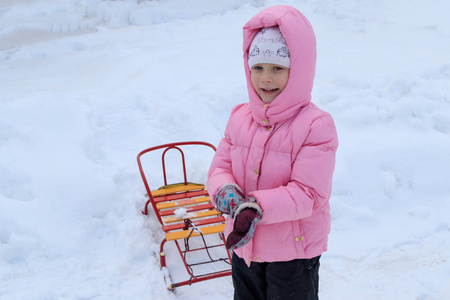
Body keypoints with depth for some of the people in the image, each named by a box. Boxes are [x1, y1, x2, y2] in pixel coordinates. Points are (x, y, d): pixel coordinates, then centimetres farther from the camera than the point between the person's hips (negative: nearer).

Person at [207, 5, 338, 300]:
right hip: (244, 245, 6)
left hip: (294, 252, -5)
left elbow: (309, 193, -23)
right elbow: (219, 168, 2)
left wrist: (257, 208, -35)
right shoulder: (240, 117, 1)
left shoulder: (316, 125, -18)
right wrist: (226, 193, -22)